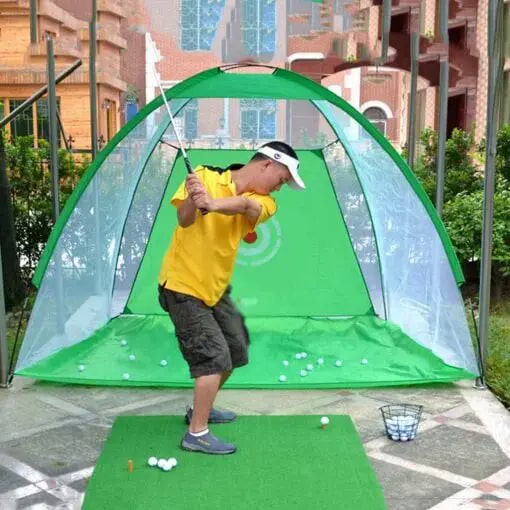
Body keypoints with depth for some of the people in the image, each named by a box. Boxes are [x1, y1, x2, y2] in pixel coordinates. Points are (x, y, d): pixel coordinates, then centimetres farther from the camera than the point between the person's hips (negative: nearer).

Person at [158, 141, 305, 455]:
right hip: (183, 287, -7)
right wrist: (193, 199, -47)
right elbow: (184, 219, -25)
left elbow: (245, 205, -28)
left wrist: (213, 203, -49)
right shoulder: (205, 176, -13)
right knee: (214, 356, -12)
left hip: (216, 288, 7)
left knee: (235, 352, 16)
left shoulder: (263, 202, -4)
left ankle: (201, 409, 36)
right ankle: (197, 434, 0)